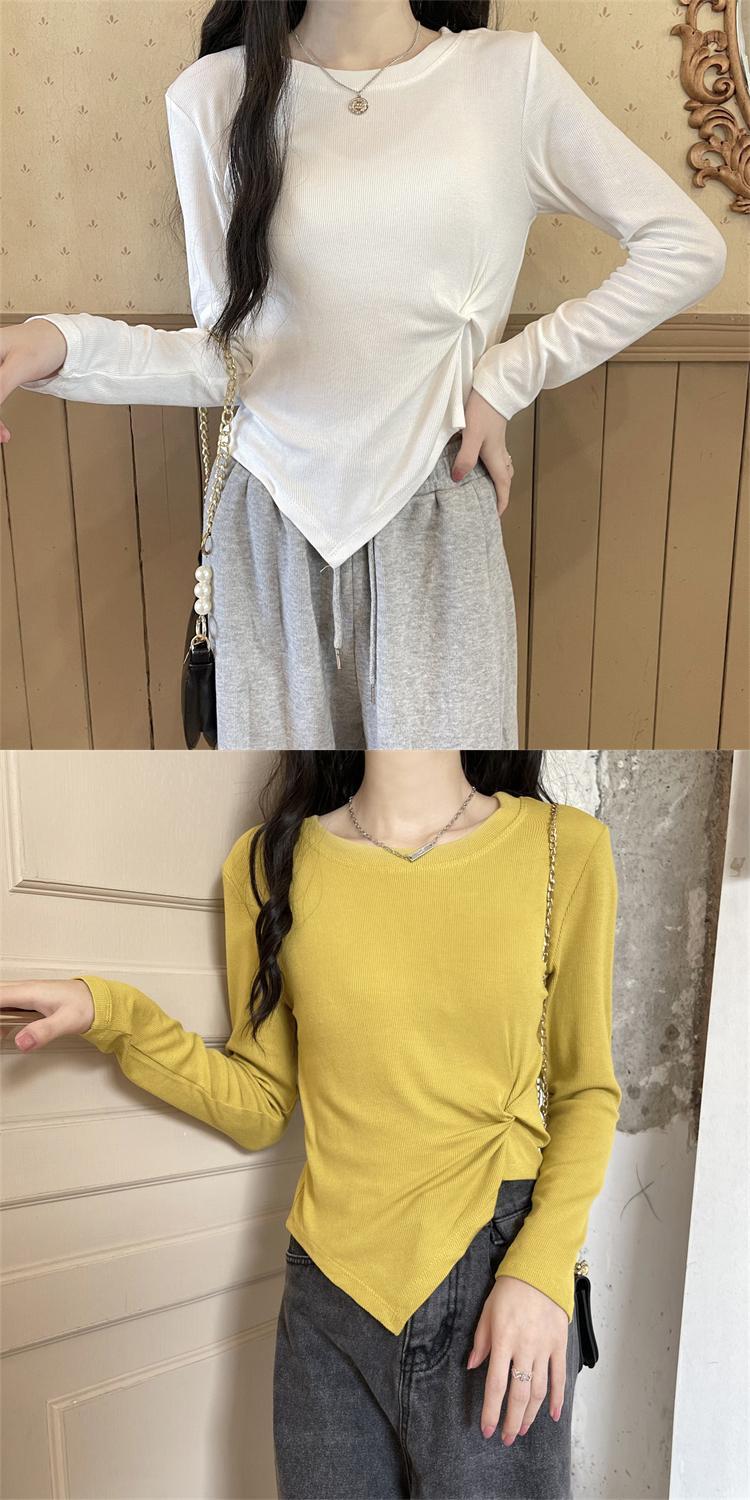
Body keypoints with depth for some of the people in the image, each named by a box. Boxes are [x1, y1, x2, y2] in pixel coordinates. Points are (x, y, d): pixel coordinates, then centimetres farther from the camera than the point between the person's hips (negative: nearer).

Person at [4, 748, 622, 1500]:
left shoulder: (564, 848, -7)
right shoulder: (270, 863, -3)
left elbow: (587, 1092, 1)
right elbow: (261, 1108, 2)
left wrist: (541, 1269, -12)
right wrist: (111, 1014, -9)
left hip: (500, 1300, -1)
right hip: (331, 1293, 2)